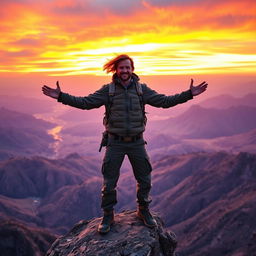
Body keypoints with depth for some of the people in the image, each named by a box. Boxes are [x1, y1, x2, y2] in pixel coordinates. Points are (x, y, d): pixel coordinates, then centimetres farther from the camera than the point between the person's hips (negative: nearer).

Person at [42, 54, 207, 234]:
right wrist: (61, 96, -15)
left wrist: (189, 94, -5)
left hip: (137, 142, 2)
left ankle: (144, 211, 34)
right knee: (109, 182, 5)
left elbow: (165, 101, 2)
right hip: (115, 143, -1)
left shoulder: (142, 89, 2)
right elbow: (85, 102, -6)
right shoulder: (107, 90, -3)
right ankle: (108, 216, 25)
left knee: (145, 180, 11)